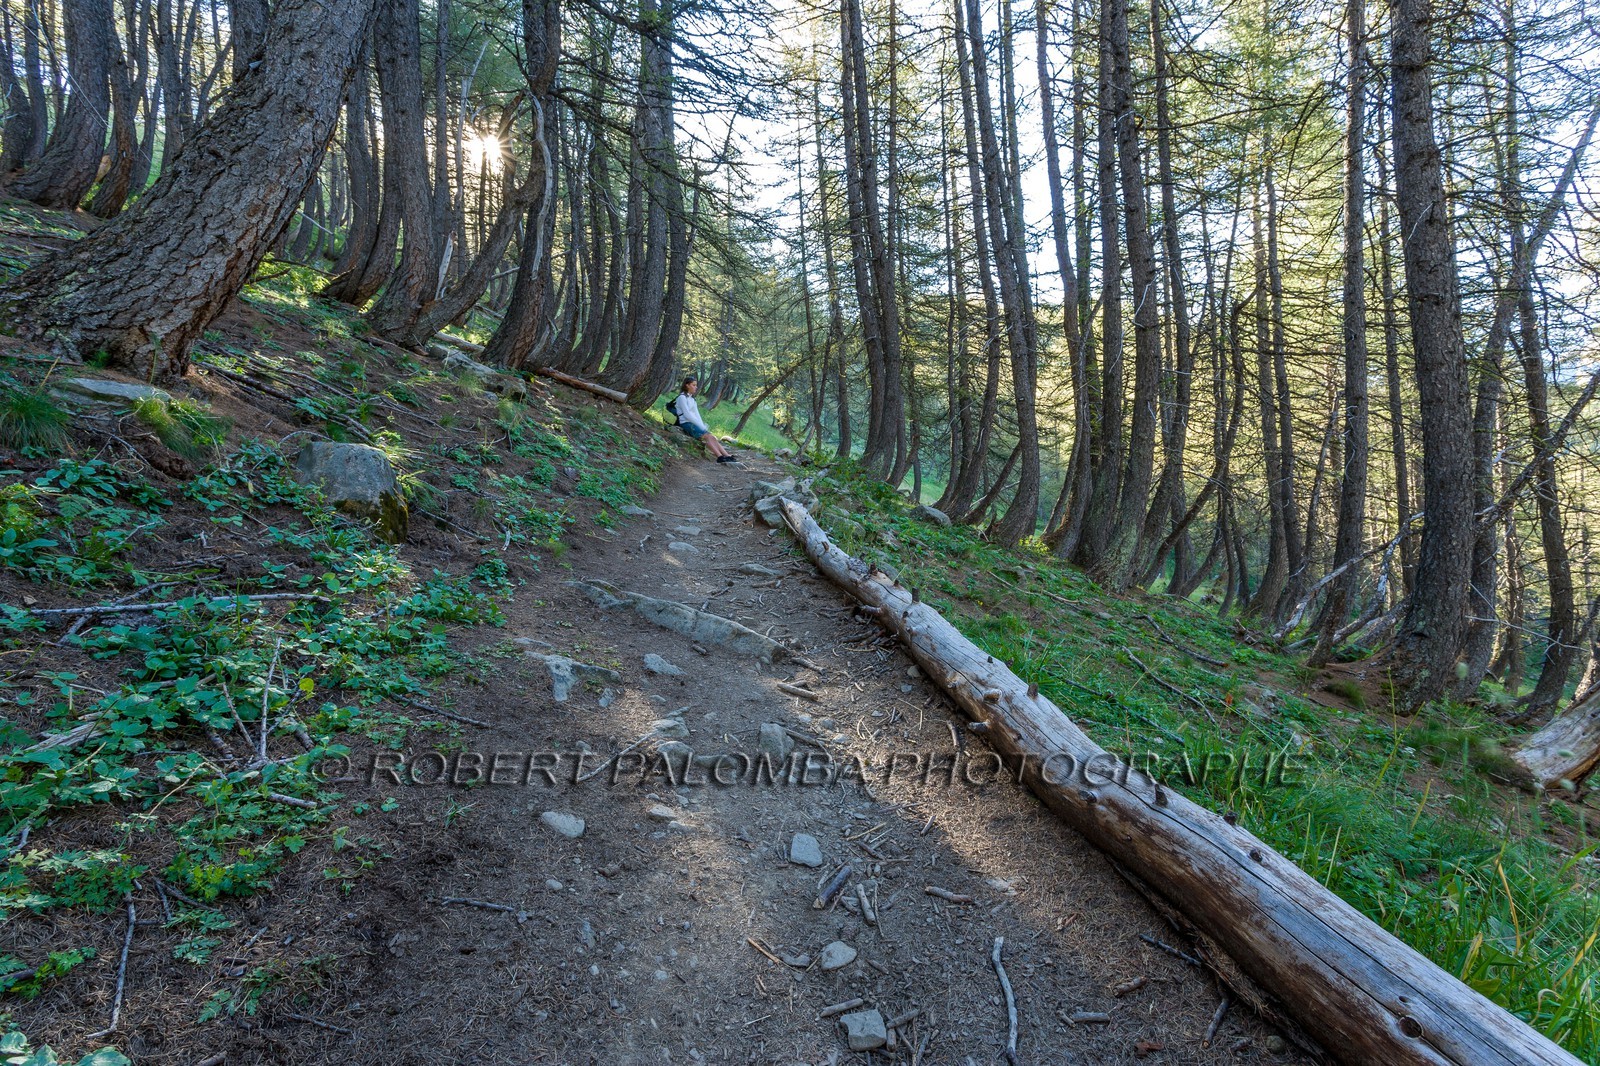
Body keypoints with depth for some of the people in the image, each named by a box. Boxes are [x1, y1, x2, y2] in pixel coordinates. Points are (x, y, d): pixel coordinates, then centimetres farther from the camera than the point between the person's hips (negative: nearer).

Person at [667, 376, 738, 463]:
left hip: (695, 424, 8)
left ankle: (727, 455, -24)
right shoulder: (682, 397, -4)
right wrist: (701, 426, -15)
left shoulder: (692, 399, 24)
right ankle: (720, 457, -38)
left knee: (712, 438, -12)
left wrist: (703, 426, -1)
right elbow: (687, 415, -13)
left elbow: (697, 415, 16)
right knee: (707, 436, -26)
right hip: (686, 424, -8)